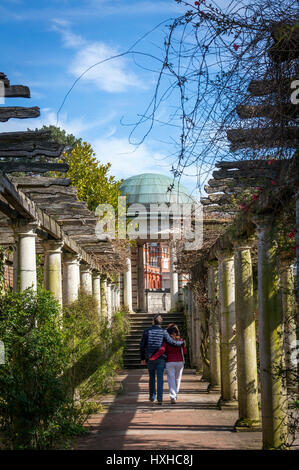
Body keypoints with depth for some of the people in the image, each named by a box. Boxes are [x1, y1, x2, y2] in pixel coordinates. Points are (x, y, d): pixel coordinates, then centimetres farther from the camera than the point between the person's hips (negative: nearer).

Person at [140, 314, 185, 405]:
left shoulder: (147, 331, 1)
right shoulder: (163, 332, -5)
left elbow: (142, 346, 2)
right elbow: (172, 342, -9)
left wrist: (142, 358, 10)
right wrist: (182, 343, 8)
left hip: (150, 358, 2)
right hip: (160, 359, -2)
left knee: (152, 378, 17)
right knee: (160, 379, -2)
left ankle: (152, 397, 25)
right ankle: (160, 399, -10)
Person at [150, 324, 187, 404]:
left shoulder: (166, 341, -7)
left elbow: (162, 350, -19)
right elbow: (185, 351, 5)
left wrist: (153, 357, -19)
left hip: (169, 362, -2)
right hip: (179, 362, 2)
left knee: (171, 380, -2)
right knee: (177, 379, 17)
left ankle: (173, 397, -15)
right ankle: (175, 395, 28)